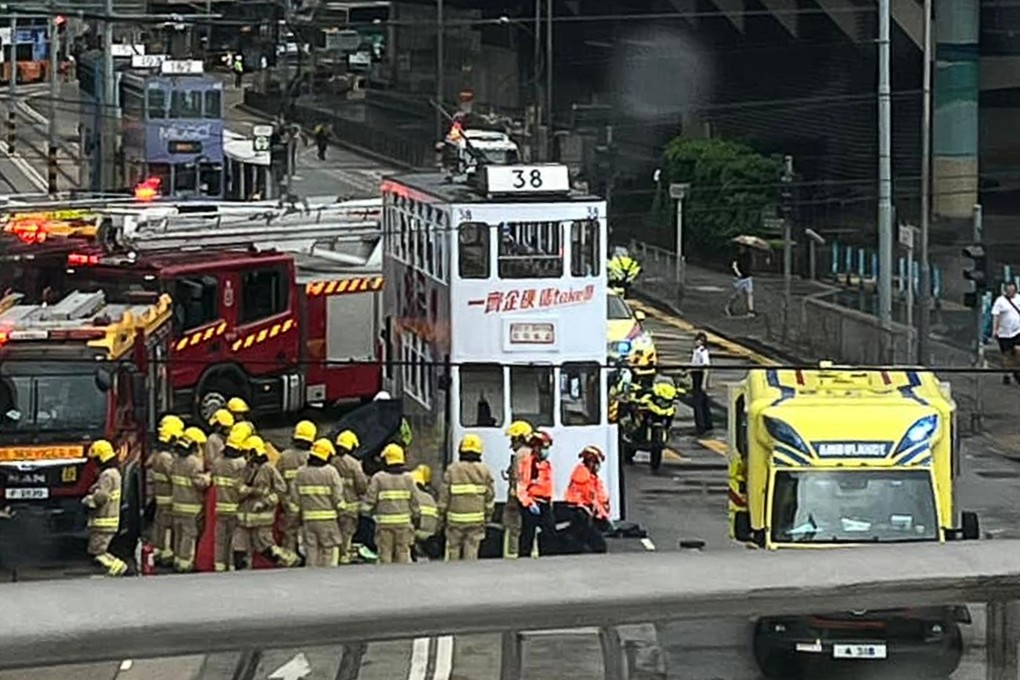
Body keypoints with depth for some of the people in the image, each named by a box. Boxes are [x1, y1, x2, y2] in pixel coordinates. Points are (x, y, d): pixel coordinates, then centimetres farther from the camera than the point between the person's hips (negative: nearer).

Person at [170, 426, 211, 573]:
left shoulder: (177, 460, 7)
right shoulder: (194, 462, -19)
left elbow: (172, 478, 15)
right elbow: (200, 483, -21)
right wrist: (209, 477, -4)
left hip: (178, 503, 8)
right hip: (191, 506, -8)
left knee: (179, 533, 17)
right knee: (190, 534, -1)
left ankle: (177, 560, 25)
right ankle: (185, 562, 1)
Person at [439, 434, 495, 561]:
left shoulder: (452, 470, -4)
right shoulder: (484, 471, 0)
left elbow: (444, 495, -1)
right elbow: (490, 495, 4)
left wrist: (442, 513, 10)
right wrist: (488, 514, 14)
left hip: (455, 518, -1)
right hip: (476, 519, 1)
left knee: (453, 549, 8)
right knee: (471, 551, 2)